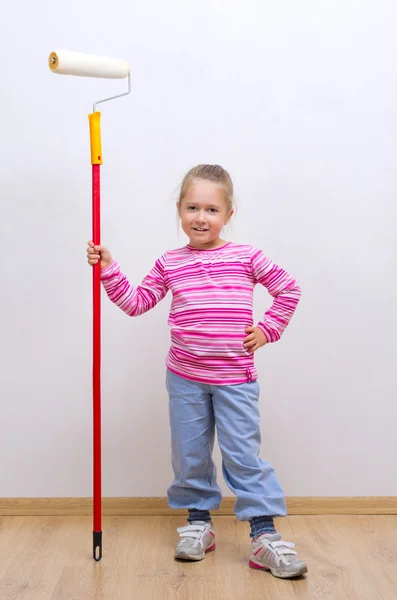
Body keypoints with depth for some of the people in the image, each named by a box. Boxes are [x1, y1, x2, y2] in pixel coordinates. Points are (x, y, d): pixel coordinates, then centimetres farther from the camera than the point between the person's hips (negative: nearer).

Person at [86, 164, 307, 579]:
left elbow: (289, 289, 8)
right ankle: (198, 522, 29)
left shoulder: (247, 258, -2)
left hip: (235, 378, -2)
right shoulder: (169, 264, 3)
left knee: (243, 455, 0)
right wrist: (109, 270, -4)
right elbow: (137, 302, 4)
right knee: (189, 455, 11)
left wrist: (268, 329, 1)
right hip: (185, 378, 2)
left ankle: (264, 534, 9)